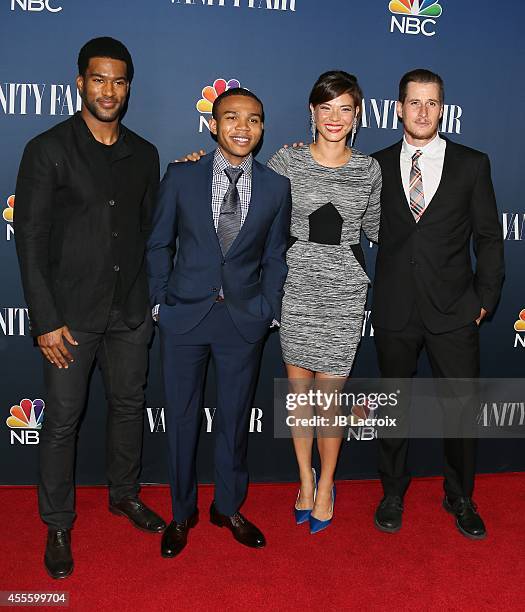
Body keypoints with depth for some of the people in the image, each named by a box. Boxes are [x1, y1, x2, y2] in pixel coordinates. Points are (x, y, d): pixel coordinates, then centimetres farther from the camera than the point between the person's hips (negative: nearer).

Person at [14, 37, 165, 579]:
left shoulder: (143, 154, 7)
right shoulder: (48, 149, -7)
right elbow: (30, 240, -9)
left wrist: (150, 297, 8)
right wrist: (45, 321, -13)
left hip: (130, 311, 4)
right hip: (71, 312, -4)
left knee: (128, 406, 17)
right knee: (63, 419, 6)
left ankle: (124, 493, 39)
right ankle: (58, 524, 25)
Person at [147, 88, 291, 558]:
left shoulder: (277, 187, 0)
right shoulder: (181, 178, -3)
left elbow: (275, 257, 6)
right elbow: (160, 244, 4)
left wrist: (270, 311, 2)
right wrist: (159, 301, 0)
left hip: (244, 320, 1)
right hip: (184, 314, 0)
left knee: (235, 417, 13)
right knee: (182, 417, 10)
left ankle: (228, 507, 34)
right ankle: (182, 513, 30)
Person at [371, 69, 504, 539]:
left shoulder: (472, 164, 3)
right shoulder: (378, 165, 5)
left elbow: (489, 239, 3)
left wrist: (486, 298, -1)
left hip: (454, 309, 0)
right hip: (395, 308, 1)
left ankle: (460, 498, 29)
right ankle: (393, 492, 32)